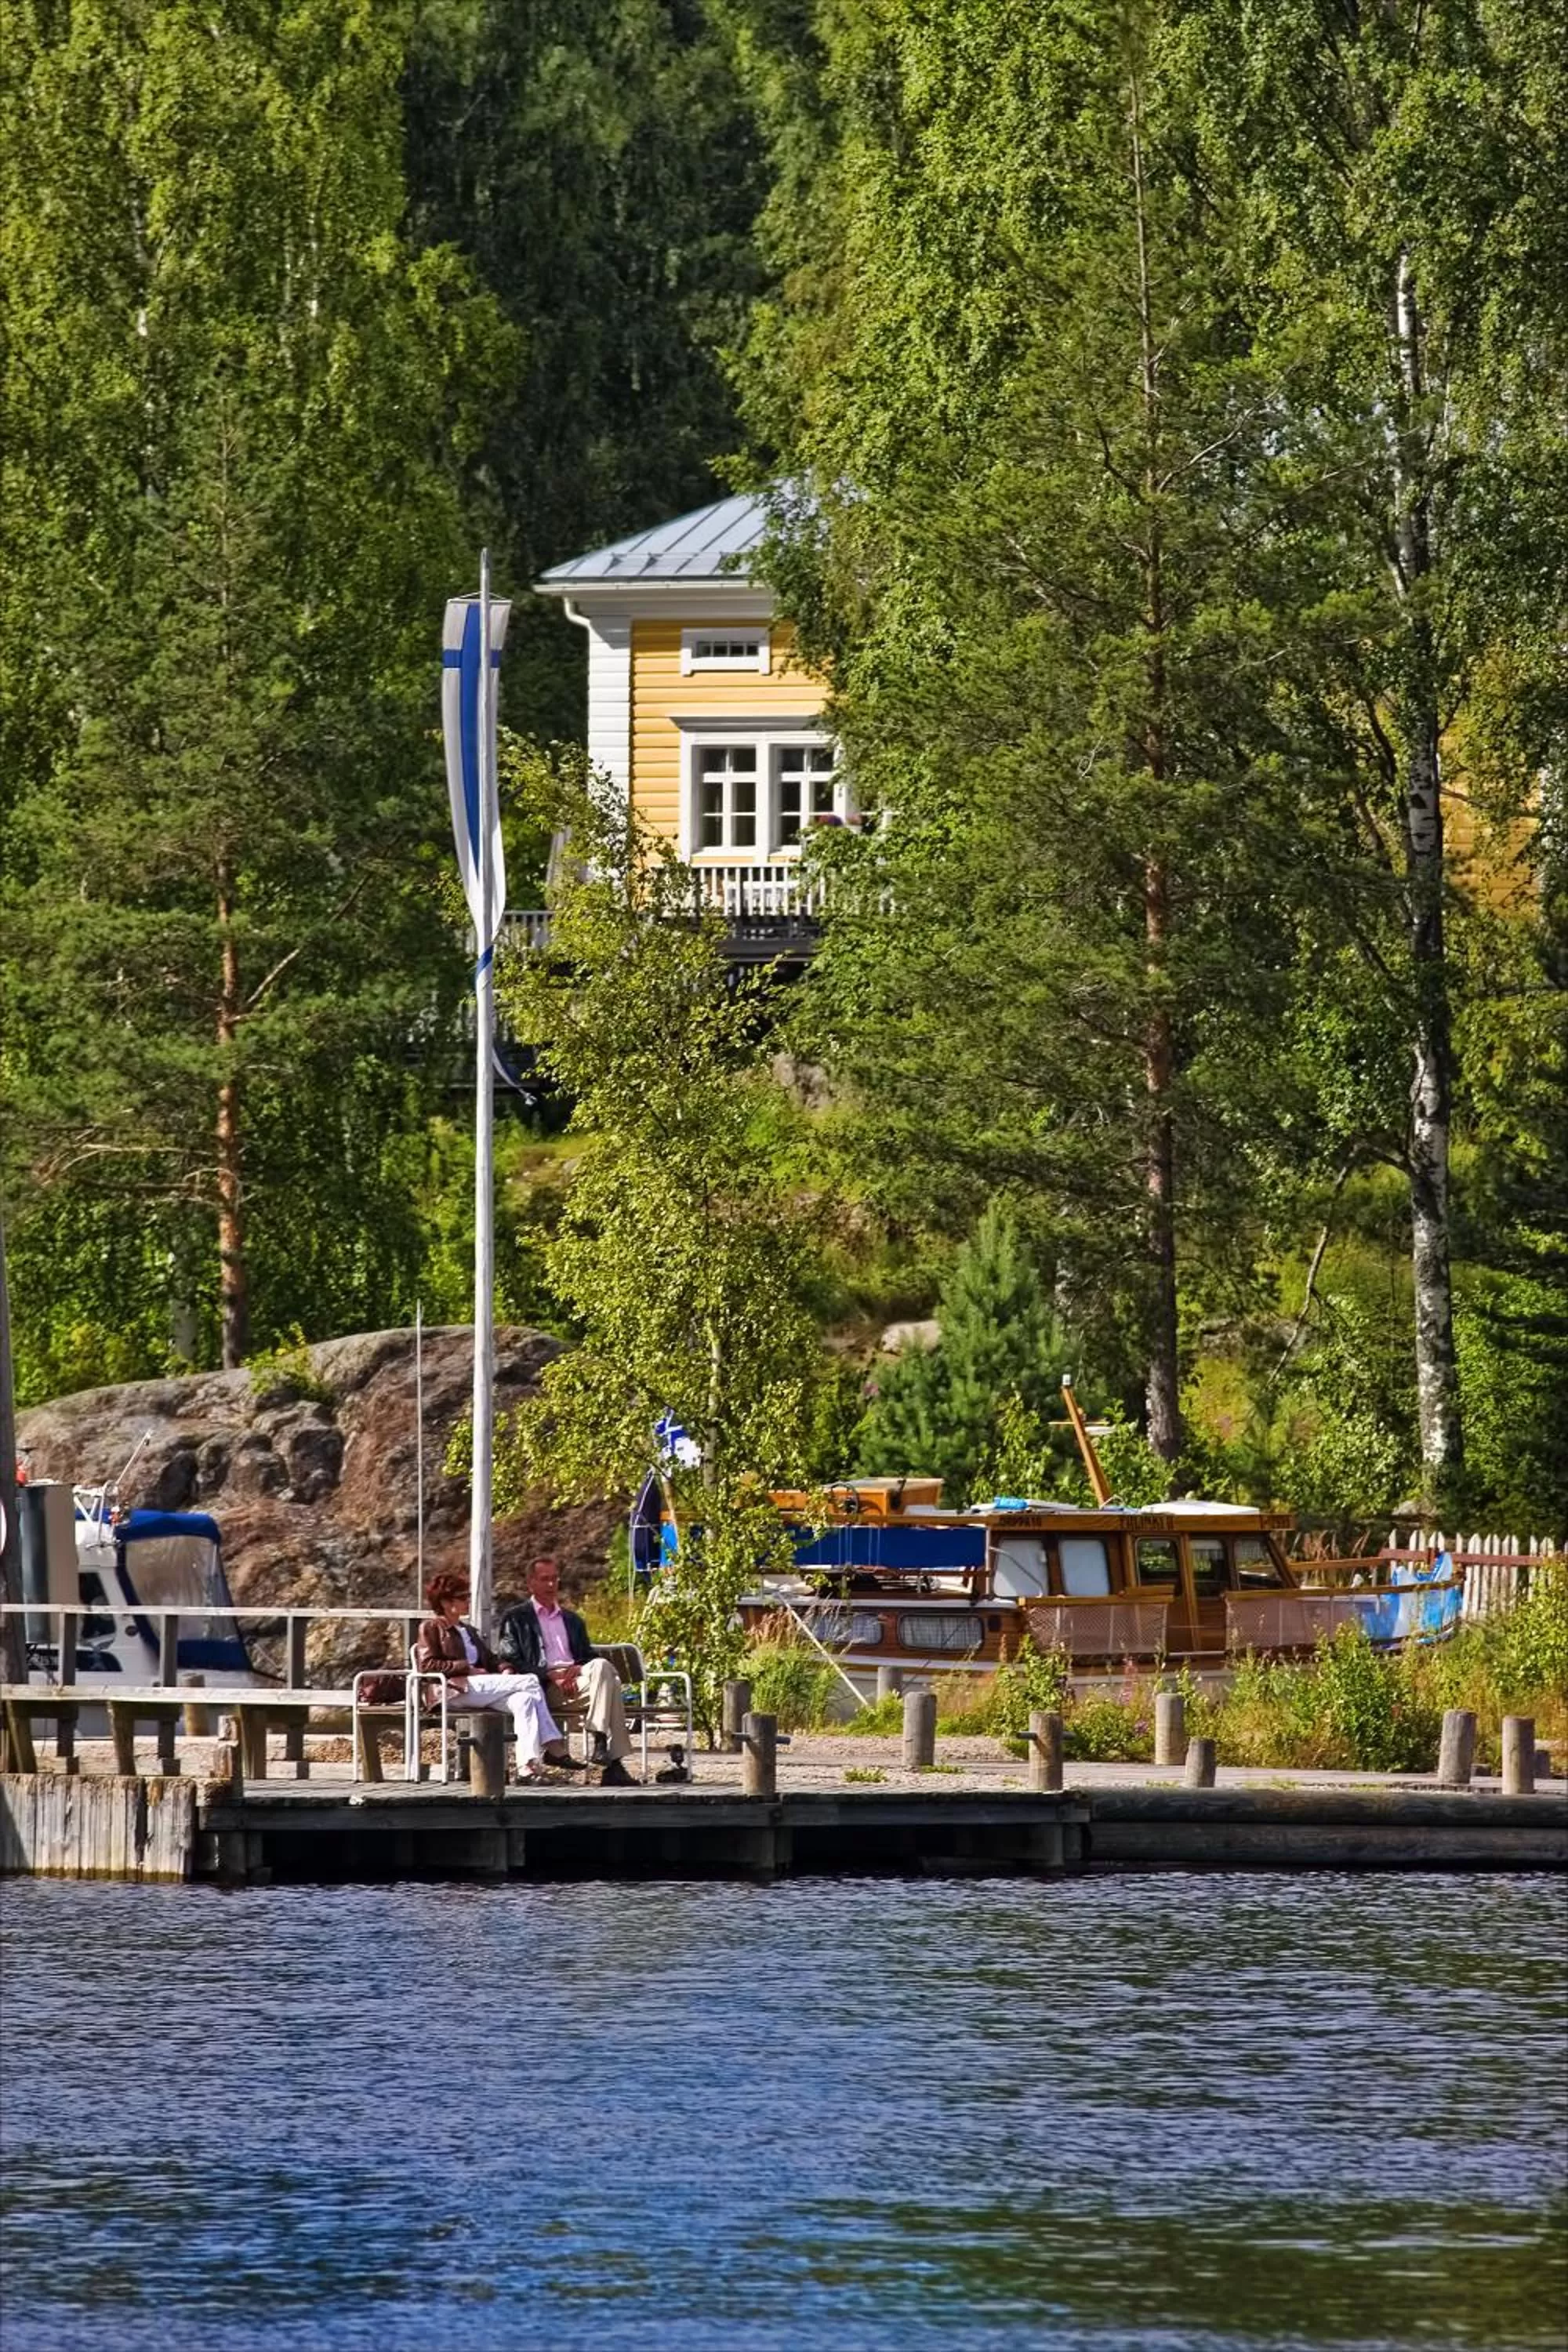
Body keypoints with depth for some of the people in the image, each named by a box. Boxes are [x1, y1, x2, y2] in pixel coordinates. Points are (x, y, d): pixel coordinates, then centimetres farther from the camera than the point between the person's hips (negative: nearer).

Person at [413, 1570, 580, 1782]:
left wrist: (504, 1669, 6)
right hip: (458, 1690, -8)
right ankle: (555, 1747, -29)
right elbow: (427, 1665, -5)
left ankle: (527, 1766, -40)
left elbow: (490, 1657, 31)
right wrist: (468, 1669, -10)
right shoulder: (431, 1628, 9)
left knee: (523, 1700, -26)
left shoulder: (467, 1630, 33)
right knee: (530, 1682, -22)